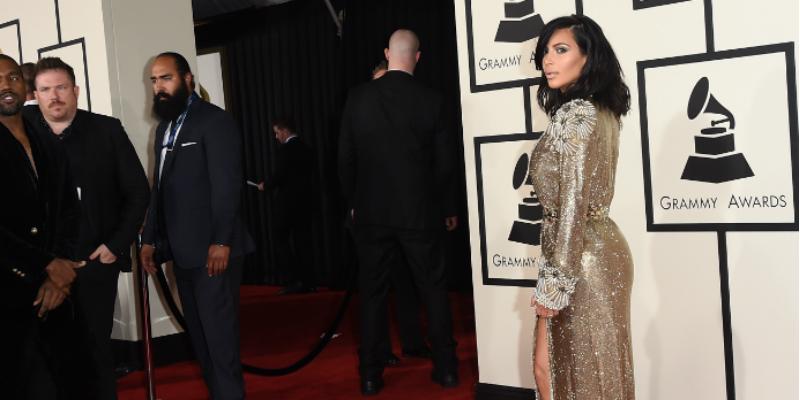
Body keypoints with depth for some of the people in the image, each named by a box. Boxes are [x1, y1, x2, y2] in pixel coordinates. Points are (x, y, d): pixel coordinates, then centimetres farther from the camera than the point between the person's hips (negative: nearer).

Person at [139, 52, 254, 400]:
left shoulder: (215, 121, -7)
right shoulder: (164, 127, 18)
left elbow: (227, 185, -15)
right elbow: (159, 188, 19)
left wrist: (221, 241, -20)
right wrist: (150, 238, 14)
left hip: (211, 249, -8)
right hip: (182, 250, 8)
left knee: (219, 330, -3)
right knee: (199, 332, 11)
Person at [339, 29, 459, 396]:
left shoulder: (358, 97, -4)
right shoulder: (431, 101, -6)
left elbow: (345, 158, 0)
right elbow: (444, 163, -1)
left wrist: (354, 201, 14)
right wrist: (449, 208, 13)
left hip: (371, 213, 1)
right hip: (421, 212, 0)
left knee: (372, 293, 9)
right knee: (433, 289, 12)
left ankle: (370, 375, 12)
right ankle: (445, 367, 17)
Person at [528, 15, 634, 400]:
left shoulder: (573, 115, -18)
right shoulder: (602, 111, 11)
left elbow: (572, 207, -22)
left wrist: (552, 286, -18)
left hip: (581, 261, -9)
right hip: (604, 250, 9)